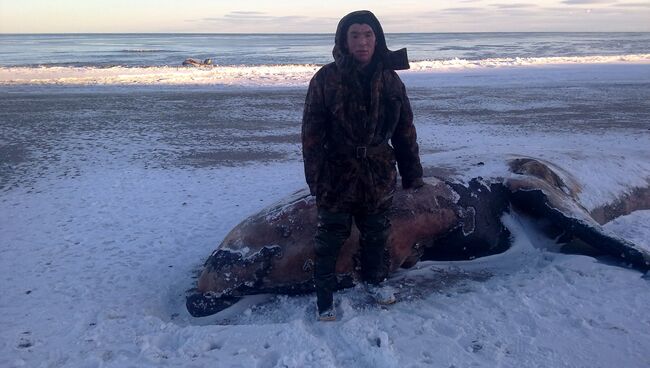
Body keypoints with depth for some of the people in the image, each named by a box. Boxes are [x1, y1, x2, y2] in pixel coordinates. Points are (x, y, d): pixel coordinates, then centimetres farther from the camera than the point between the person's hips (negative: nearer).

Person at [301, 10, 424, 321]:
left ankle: (374, 280, 44)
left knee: (376, 232, 20)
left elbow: (405, 130, 5)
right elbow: (312, 132, -11)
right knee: (330, 237, 7)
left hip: (379, 175, 4)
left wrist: (412, 173, 6)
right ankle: (324, 299, 23)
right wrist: (315, 177, -15)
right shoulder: (326, 79, -11)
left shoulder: (389, 79, 0)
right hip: (338, 176, -3)